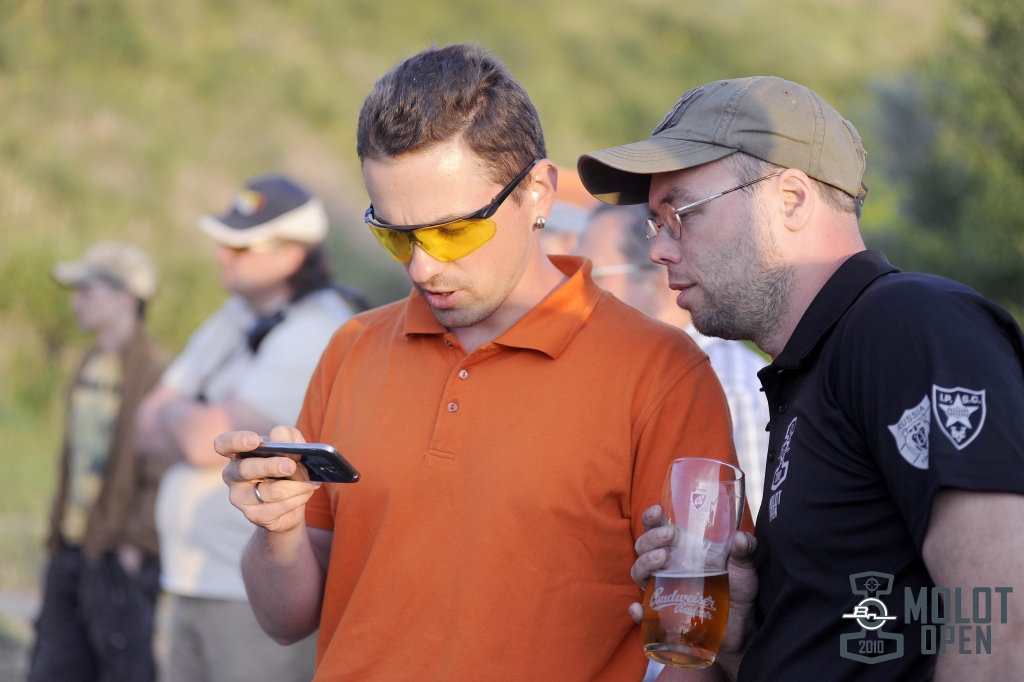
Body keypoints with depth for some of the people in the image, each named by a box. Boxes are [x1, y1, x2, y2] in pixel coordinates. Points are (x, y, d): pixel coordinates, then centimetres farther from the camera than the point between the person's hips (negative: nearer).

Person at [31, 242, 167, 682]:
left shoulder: (156, 374, -12)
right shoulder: (89, 369, 14)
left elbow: (165, 477, -16)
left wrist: (133, 547, -17)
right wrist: (59, 534, 13)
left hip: (121, 558, -8)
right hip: (72, 554, 8)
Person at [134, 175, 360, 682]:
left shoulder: (316, 336, -16)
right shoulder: (235, 318, 15)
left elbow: (207, 442, -20)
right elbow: (150, 430, 14)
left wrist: (174, 412, 2)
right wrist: (195, 423, -8)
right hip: (196, 585, 9)